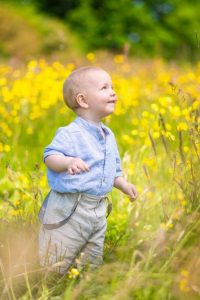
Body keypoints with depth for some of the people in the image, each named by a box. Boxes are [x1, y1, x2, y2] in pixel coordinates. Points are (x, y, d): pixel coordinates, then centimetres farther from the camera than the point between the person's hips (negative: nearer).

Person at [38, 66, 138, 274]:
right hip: (68, 210, -8)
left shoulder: (109, 136, 12)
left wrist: (123, 185, 9)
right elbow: (50, 157, -21)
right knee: (54, 266, -3)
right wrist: (68, 161, -38)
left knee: (93, 263, 17)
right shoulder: (70, 134, -13)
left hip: (98, 211, 8)